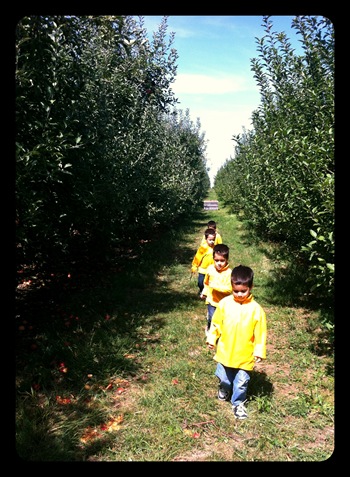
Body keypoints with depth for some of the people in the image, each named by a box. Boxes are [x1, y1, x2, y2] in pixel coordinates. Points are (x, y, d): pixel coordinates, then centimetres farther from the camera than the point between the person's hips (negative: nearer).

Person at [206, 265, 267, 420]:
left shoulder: (256, 309, -14)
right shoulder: (224, 303, -10)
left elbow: (260, 332, -8)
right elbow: (216, 323, 2)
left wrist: (259, 351, -10)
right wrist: (211, 339, 4)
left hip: (245, 355, -2)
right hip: (225, 352, 2)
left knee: (241, 382, 10)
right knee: (223, 377, 19)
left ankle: (238, 403, 36)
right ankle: (224, 389, 52)